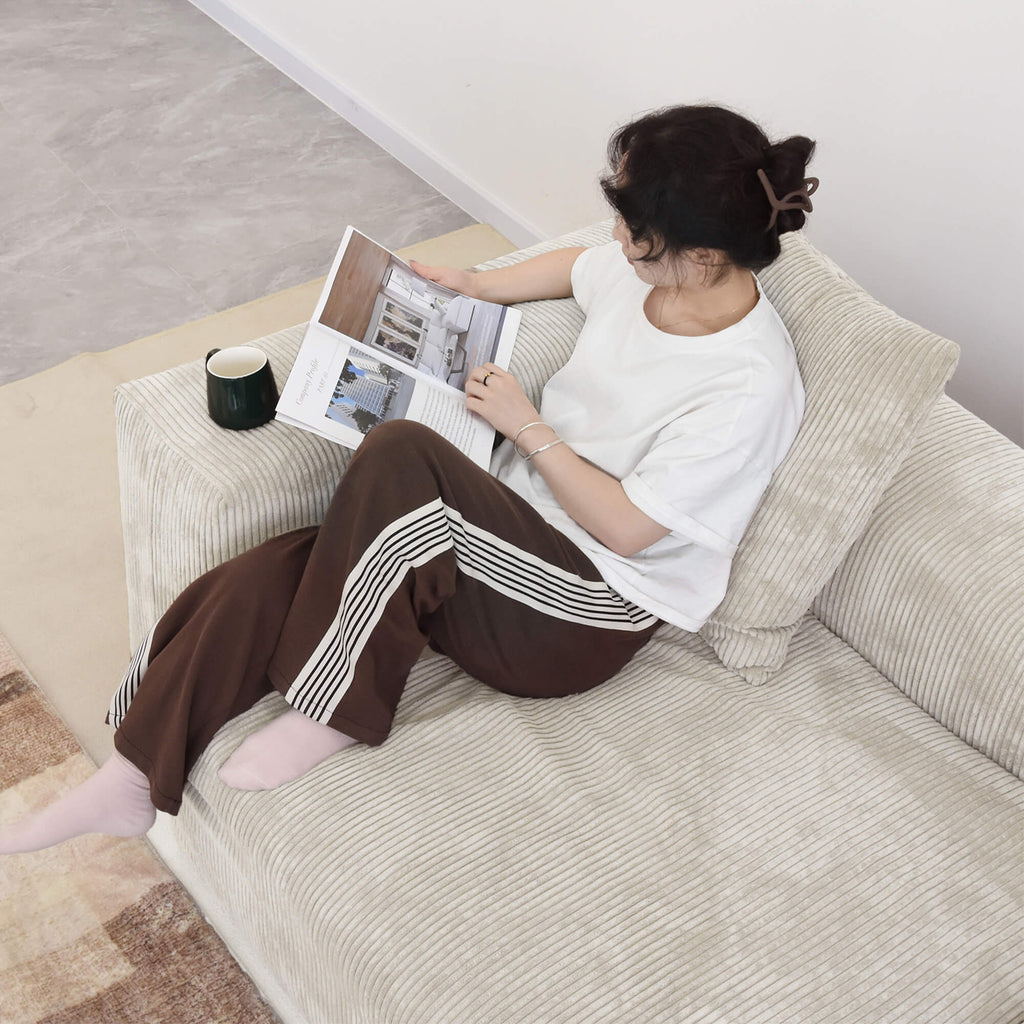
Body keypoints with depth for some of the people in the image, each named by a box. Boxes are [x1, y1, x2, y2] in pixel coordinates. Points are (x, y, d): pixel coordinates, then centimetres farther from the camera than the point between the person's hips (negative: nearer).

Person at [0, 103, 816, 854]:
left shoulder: (749, 386, -24)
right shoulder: (647, 268, -2)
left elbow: (627, 527, -20)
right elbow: (574, 268, 25)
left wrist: (528, 428, -12)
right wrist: (473, 286, 19)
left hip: (586, 612, -7)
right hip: (510, 534, 8)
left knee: (400, 454, -34)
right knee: (255, 586, -14)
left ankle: (329, 714, -18)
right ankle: (135, 780, 0)